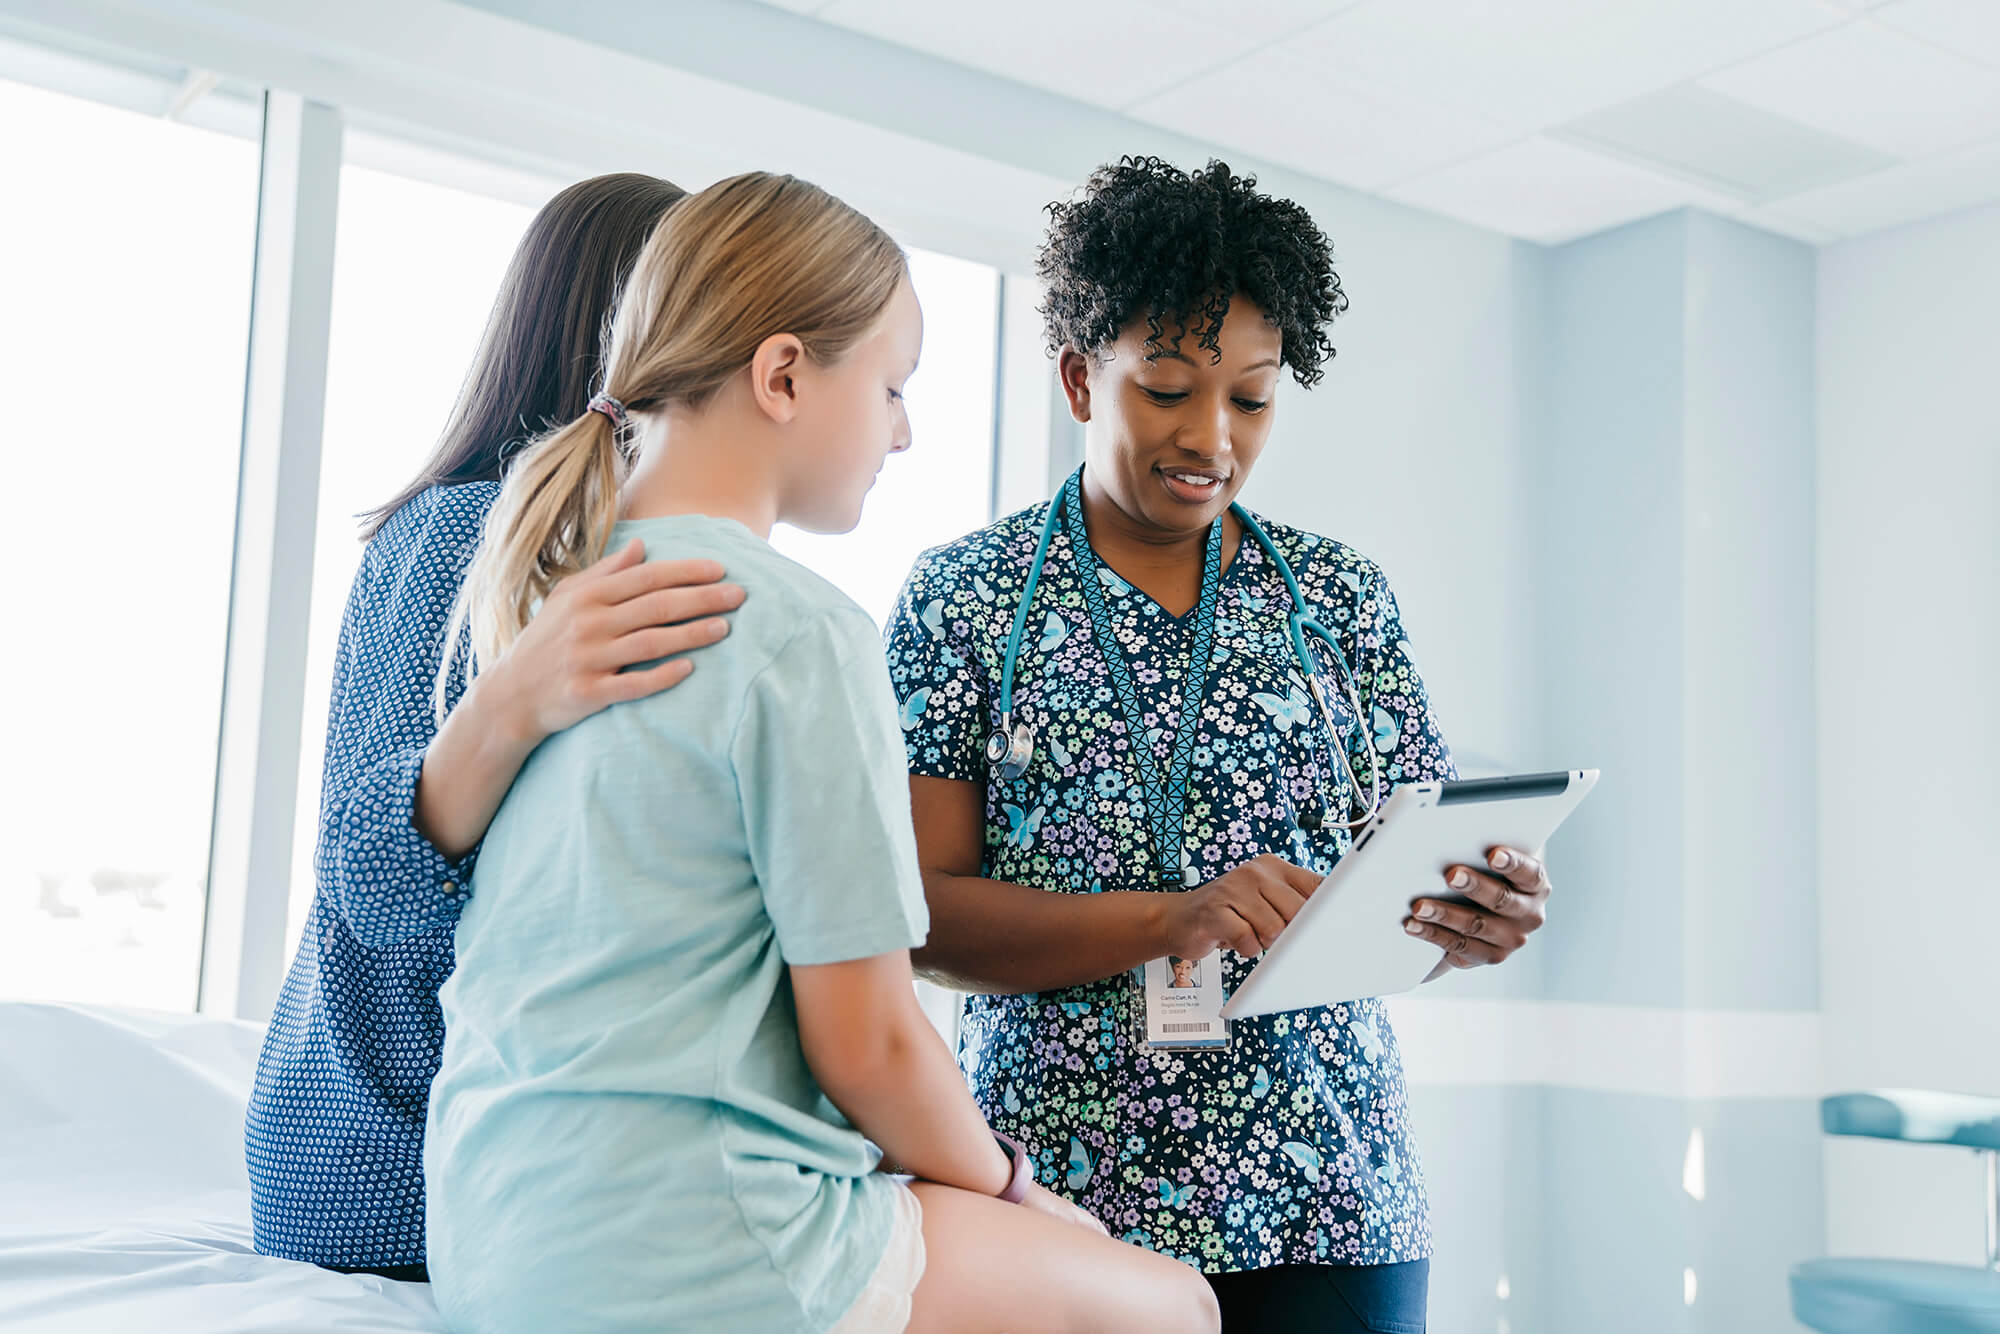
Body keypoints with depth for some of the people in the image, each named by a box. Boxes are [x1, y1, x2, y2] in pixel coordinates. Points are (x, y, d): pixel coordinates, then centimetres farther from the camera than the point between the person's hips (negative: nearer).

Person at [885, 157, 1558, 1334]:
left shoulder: (1343, 597, 8)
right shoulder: (964, 596, 0)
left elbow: (1423, 879, 6)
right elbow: (919, 910, -7)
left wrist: (1482, 917, -18)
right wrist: (1172, 919, -21)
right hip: (1058, 1197, -2)